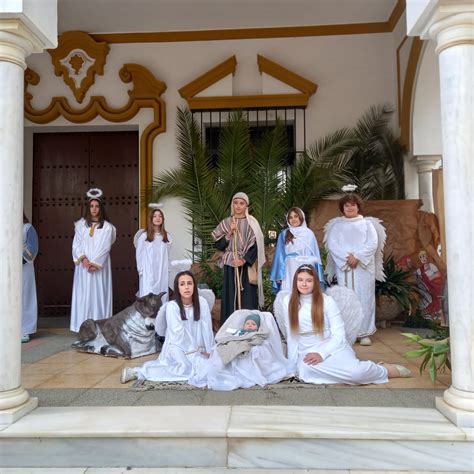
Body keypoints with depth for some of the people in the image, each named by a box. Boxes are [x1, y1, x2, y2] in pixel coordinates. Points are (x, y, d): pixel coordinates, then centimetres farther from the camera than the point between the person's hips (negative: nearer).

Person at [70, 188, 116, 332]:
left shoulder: (107, 227, 2)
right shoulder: (81, 224, 10)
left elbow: (105, 248, -5)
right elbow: (76, 244, 3)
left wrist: (94, 264, -14)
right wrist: (83, 259, -13)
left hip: (99, 267, -2)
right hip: (83, 266, 2)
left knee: (98, 295, -3)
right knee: (83, 296, 1)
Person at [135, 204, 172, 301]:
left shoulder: (167, 236, 7)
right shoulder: (143, 235, -3)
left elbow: (167, 255, 11)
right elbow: (139, 254, 0)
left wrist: (167, 270, 9)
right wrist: (141, 270, -1)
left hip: (162, 272, 3)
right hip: (148, 272, -3)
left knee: (162, 295, 5)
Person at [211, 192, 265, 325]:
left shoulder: (252, 223, 1)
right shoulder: (226, 223, 8)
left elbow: (257, 245, -5)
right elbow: (219, 245, 4)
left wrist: (244, 260, -15)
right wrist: (230, 233, -10)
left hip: (247, 267, -2)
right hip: (230, 266, 2)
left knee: (247, 298, -3)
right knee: (231, 297, 2)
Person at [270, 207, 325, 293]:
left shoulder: (309, 233, 8)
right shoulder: (284, 234, 7)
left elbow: (315, 255, 8)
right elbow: (280, 255, 5)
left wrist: (318, 275, 4)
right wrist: (279, 275, -2)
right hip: (290, 271, 0)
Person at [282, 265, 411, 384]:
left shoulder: (327, 301, -4)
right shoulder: (288, 301, 1)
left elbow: (339, 335, -6)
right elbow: (291, 336, 6)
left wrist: (322, 354, -20)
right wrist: (292, 366, 1)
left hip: (334, 348, -2)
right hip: (307, 353, 2)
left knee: (356, 372, -31)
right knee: (305, 370, -34)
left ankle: (385, 370, 3)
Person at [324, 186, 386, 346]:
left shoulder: (367, 223, 10)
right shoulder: (337, 225, 10)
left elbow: (372, 243, -2)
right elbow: (332, 244, -2)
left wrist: (357, 257, -14)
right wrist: (347, 257, -15)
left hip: (364, 267, 0)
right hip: (343, 267, 0)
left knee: (364, 298, -2)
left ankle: (364, 333, 4)